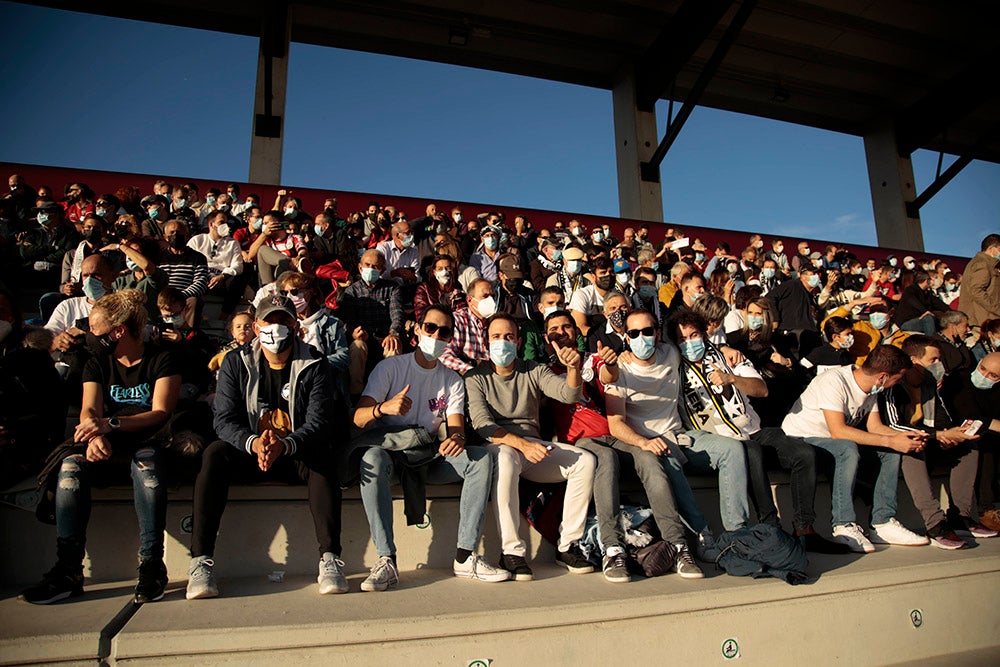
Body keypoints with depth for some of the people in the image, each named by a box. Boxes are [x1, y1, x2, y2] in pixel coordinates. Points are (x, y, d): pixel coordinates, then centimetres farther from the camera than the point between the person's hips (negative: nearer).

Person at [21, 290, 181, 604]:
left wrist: (110, 423, -28)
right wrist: (95, 435, -26)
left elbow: (160, 413, -11)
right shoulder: (97, 364, 14)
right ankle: (68, 570, -29)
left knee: (147, 468, -38)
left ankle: (152, 566, -36)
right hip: (108, 447, 4)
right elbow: (89, 410, -1)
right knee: (71, 467, -28)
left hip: (146, 442, -4)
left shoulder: (161, 360, 0)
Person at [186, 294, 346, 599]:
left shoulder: (314, 364, -4)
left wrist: (284, 445, -33)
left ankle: (330, 558, -34)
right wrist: (253, 443, -30)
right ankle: (201, 561, -27)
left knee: (322, 459, -33)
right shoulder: (235, 362, 1)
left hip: (298, 453, -1)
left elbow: (319, 422, -13)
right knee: (214, 454, -28)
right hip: (249, 451, 2)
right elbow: (224, 420, -8)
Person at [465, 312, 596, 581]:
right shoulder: (476, 377, 5)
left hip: (533, 445, 4)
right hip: (495, 446, -3)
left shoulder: (534, 372, 13)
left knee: (585, 460, -20)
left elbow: (568, 394, -5)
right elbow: (482, 425, -9)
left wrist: (573, 368, -28)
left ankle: (567, 546, -12)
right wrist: (521, 444, -24)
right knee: (506, 458, -38)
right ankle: (512, 551, -30)